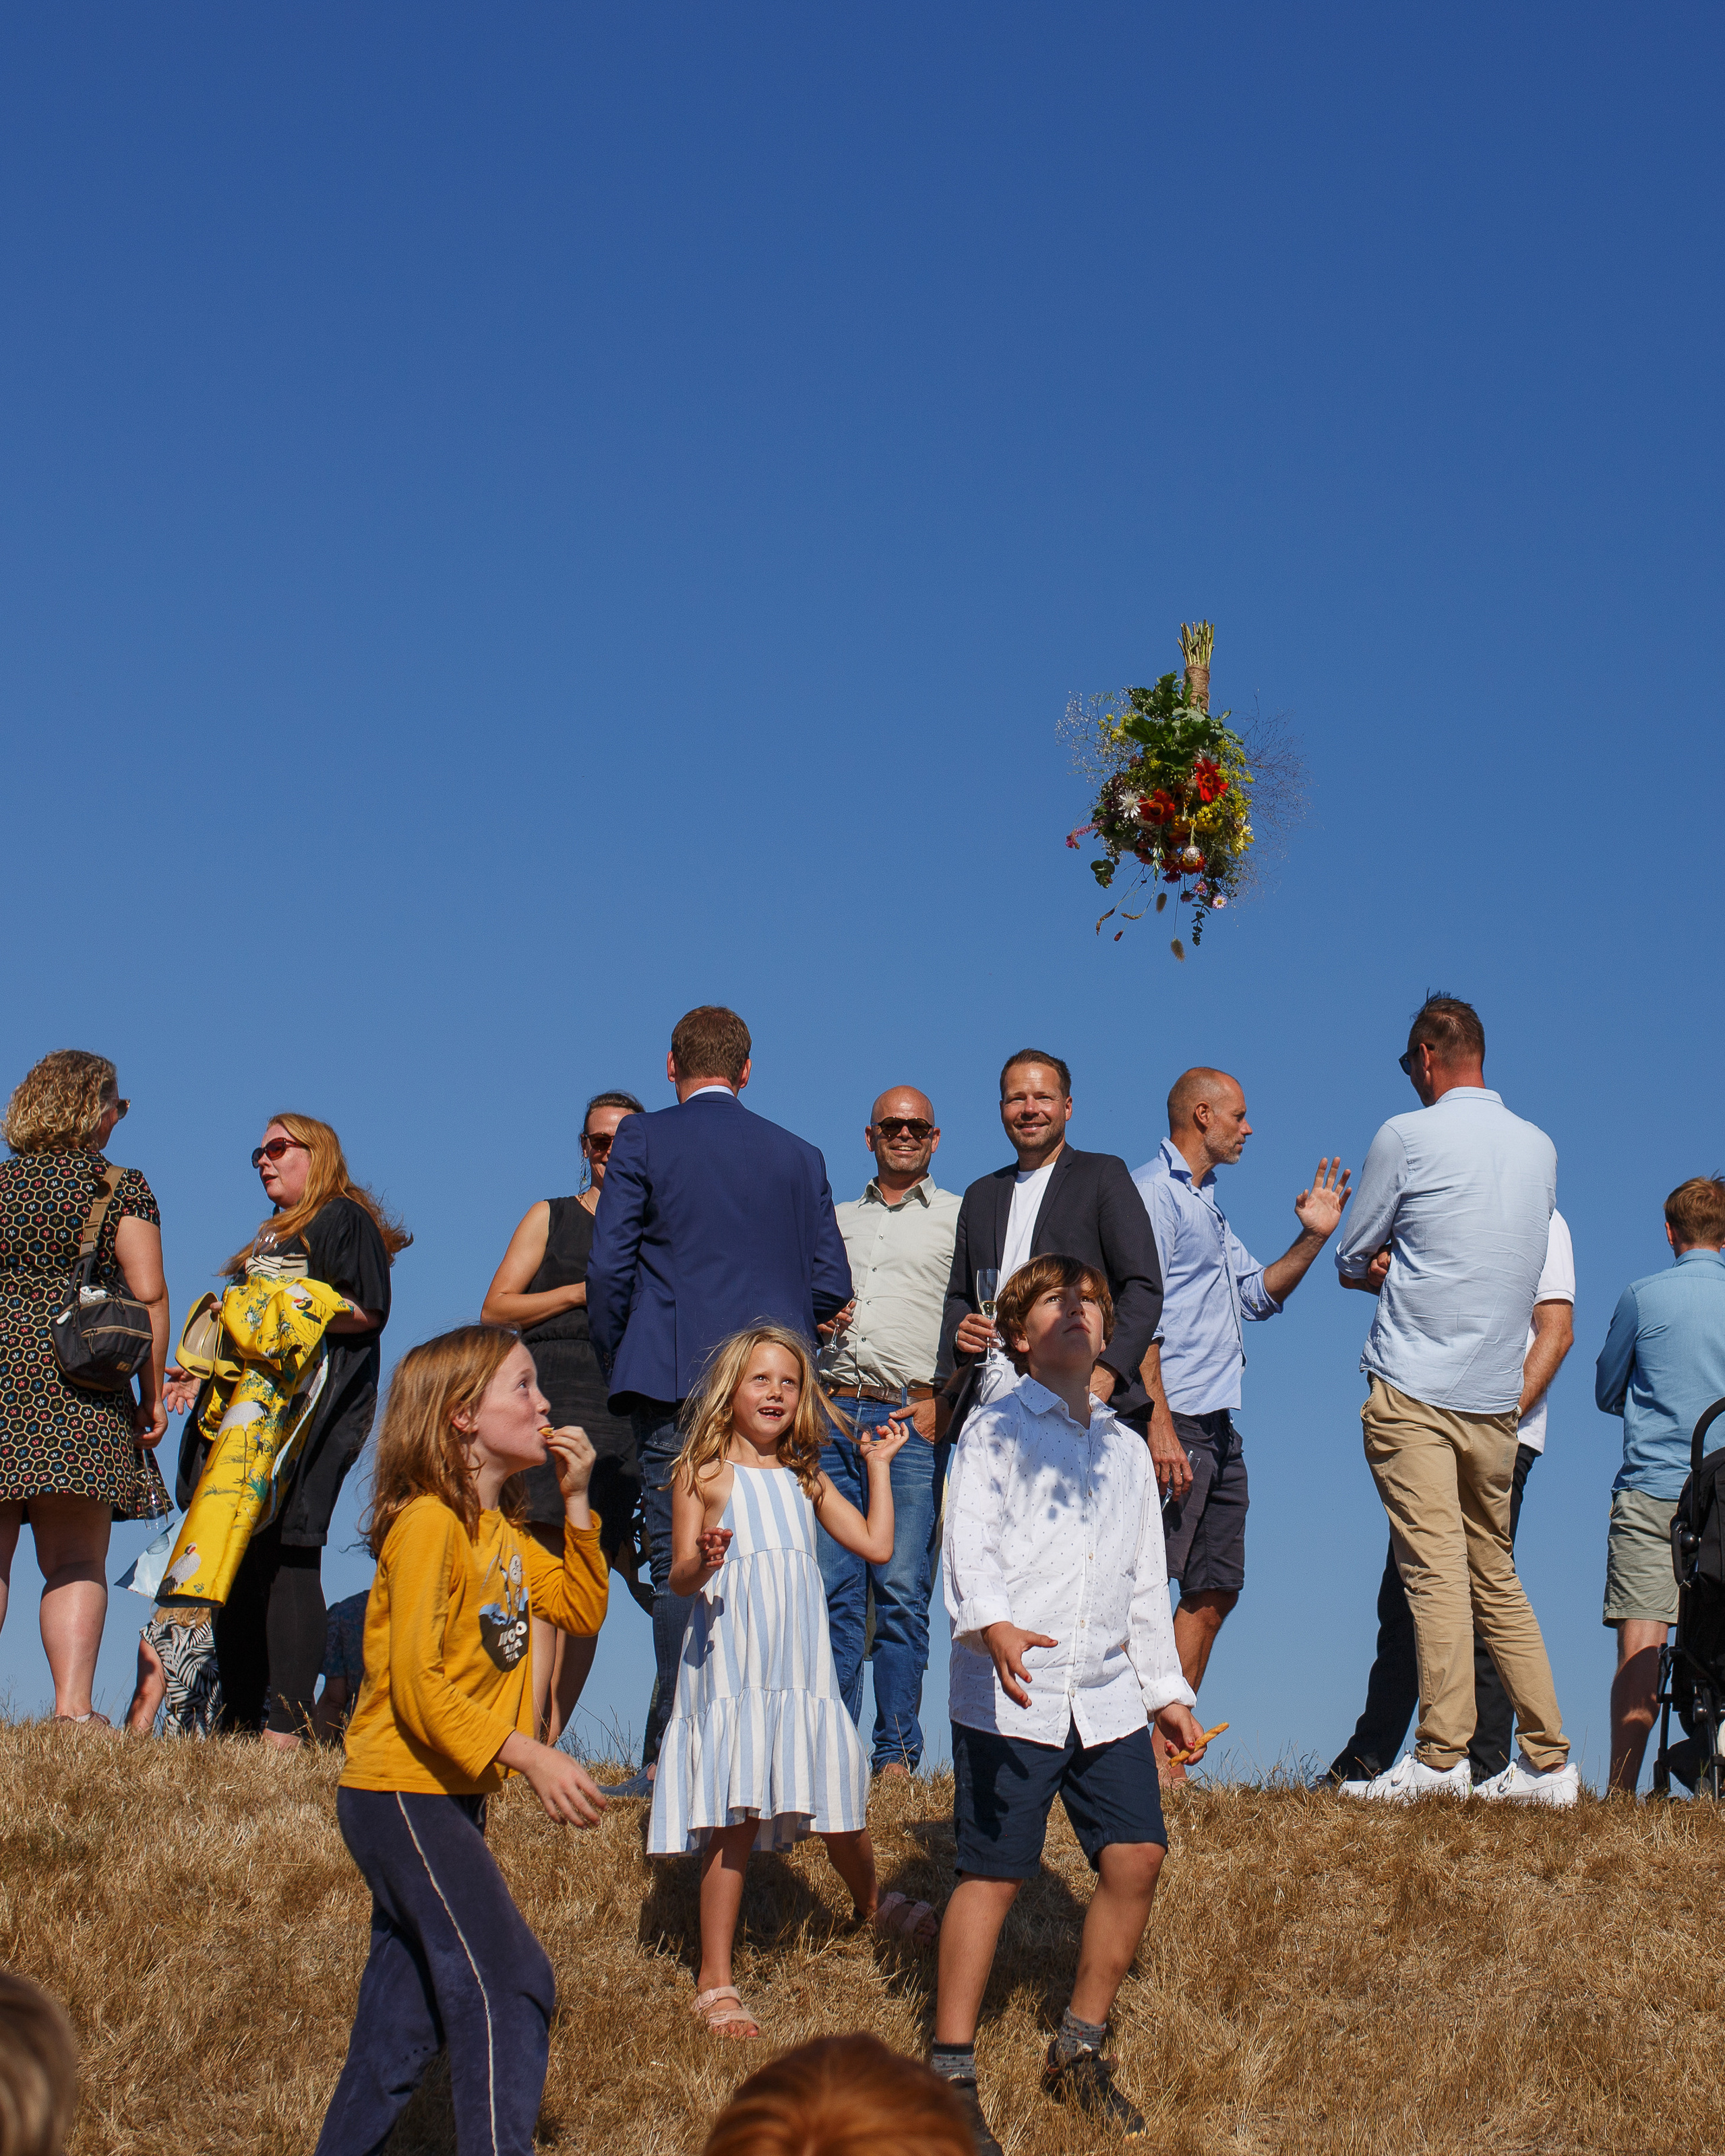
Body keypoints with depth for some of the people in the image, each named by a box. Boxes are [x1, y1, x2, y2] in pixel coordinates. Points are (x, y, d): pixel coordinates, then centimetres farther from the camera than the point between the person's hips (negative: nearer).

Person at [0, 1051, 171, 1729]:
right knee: (75, 1564, 0)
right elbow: (148, 1294, -3)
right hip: (81, 1389, -2)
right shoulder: (122, 1187, 3)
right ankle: (73, 1708, -9)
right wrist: (153, 1393, 3)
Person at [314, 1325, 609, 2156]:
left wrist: (575, 1501, 5)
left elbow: (582, 1611, 16)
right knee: (509, 1984, -13)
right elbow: (417, 1684, -22)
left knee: (403, 2021, 13)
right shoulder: (429, 1524, -17)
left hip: (446, 1798, 10)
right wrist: (529, 1756, -26)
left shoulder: (499, 1532, 13)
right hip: (402, 1796, -10)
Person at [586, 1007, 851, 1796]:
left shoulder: (643, 1140, 2)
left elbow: (608, 1264, -3)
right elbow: (831, 1285, 9)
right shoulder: (799, 1156, 12)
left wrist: (616, 1362, 10)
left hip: (676, 1378, -3)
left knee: (679, 1567, -3)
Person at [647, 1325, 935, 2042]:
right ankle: (714, 1982, 1)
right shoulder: (703, 1474, 1)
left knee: (842, 1811, 9)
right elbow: (680, 1579, -4)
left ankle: (871, 1907, 41)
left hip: (803, 1671, 5)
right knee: (735, 1823, -7)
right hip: (730, 1669, -4)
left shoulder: (805, 1479, 16)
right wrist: (702, 1565, -27)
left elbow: (877, 1546, 13)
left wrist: (878, 1465, 17)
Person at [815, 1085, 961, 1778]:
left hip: (911, 1420, -4)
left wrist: (943, 1397, -9)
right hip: (831, 1417, 4)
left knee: (901, 1590, -6)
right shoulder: (837, 1221, 22)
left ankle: (896, 1753, -2)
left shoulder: (961, 1218, 9)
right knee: (832, 1588, -1)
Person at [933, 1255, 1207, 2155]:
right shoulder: (996, 1430, -1)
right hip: (1009, 1696, -6)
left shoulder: (1126, 1448, 18)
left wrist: (1168, 1690, 21)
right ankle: (953, 2073, 7)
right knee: (994, 1873, -4)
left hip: (1105, 1695, 6)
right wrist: (992, 1625, -33)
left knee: (1137, 1858, 0)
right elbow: (969, 1542, -15)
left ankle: (1079, 2051, 18)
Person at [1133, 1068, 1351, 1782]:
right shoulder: (1152, 1192, -8)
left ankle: (1165, 1750, 16)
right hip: (1174, 1421, -10)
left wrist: (1312, 1239, 14)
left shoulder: (1207, 1207, 23)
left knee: (1214, 1593, 11)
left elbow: (1258, 1295, 28)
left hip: (1218, 1428, 10)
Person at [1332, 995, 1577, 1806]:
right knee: (1495, 1577, 10)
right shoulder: (1540, 1146, 11)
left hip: (1413, 1389, -6)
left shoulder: (1407, 1137, -5)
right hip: (1497, 1396, 6)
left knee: (1434, 1569, -11)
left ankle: (1441, 1756, -16)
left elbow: (1350, 1263, 4)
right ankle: (1548, 1760, 9)